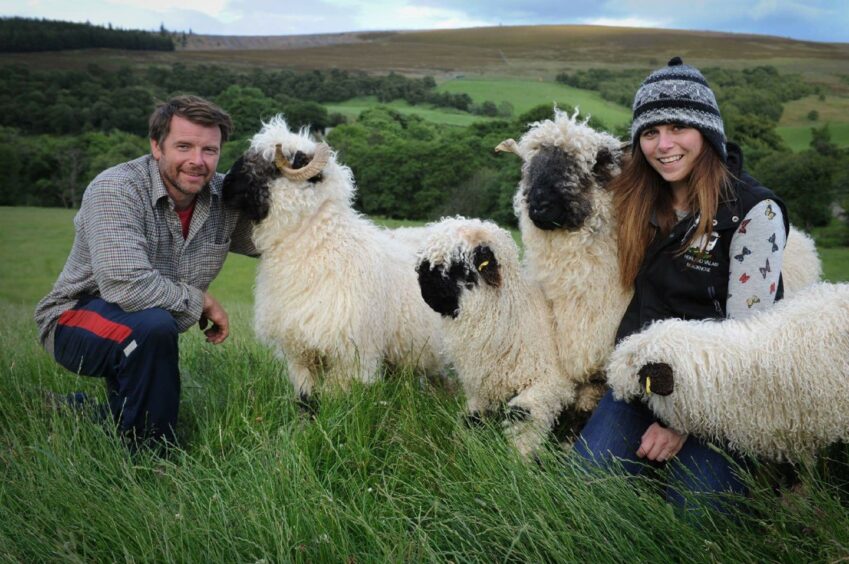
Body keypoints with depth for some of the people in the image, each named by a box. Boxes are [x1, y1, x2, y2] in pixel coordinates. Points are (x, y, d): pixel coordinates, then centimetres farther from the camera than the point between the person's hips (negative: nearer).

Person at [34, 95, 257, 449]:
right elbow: (125, 285, -39)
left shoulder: (226, 197, -10)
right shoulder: (115, 190, -27)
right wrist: (201, 301, -25)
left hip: (141, 337, 7)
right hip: (76, 320, -7)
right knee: (152, 325, -38)